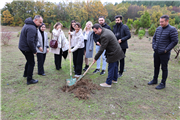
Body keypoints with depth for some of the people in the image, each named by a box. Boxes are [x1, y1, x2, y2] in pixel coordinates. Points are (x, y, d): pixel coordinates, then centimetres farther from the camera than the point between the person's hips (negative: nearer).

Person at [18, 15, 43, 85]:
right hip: (27, 48, -10)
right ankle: (29, 80, 11)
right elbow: (30, 42, -29)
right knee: (31, 63, 0)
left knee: (29, 61, 26)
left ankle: (26, 74, 45)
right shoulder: (32, 28, -25)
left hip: (23, 47, 10)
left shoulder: (28, 24, 10)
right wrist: (34, 51, -16)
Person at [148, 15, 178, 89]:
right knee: (156, 67, 16)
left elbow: (175, 41, -10)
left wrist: (166, 50, -14)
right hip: (156, 52, 6)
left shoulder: (172, 29, -10)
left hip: (164, 53, -6)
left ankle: (163, 83, 17)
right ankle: (155, 80, 31)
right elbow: (154, 38, 16)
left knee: (164, 68, 5)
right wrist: (154, 47, 5)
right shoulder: (158, 29, 7)